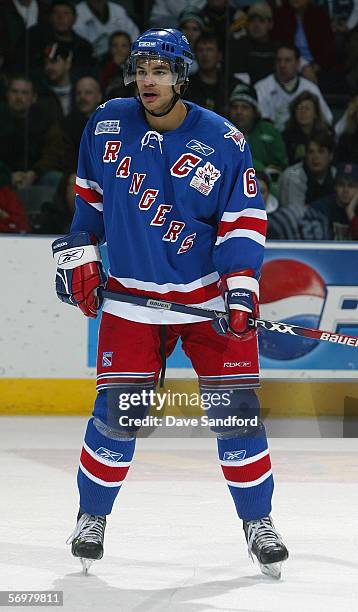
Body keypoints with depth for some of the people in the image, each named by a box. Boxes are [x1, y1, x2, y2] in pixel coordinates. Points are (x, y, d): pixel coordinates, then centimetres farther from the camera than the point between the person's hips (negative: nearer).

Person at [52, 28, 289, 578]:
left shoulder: (223, 141, -8)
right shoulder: (108, 125, -1)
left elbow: (244, 220, -5)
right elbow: (89, 194, 14)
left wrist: (240, 287, -15)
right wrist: (79, 254, 9)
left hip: (208, 294, -1)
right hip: (130, 295, 1)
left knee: (235, 408, -5)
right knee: (118, 410, -4)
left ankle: (257, 521, 10)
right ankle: (91, 516, 16)